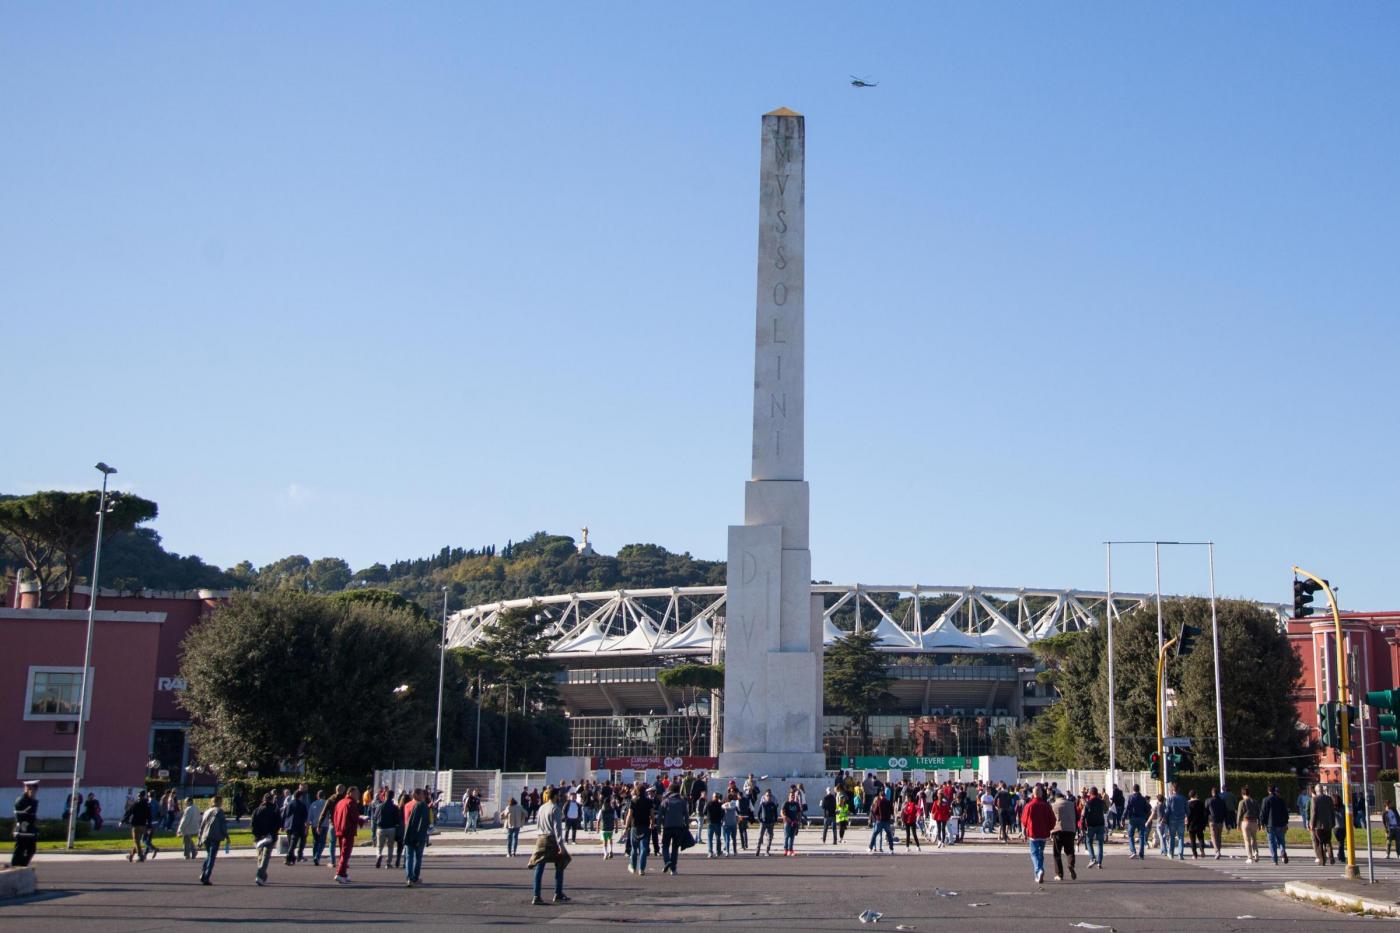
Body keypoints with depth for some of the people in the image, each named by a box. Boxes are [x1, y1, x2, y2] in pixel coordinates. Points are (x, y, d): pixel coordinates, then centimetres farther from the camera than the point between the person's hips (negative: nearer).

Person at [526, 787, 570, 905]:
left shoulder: (541, 808, 12)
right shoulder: (555, 808, -9)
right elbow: (557, 827, -14)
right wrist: (560, 844, -15)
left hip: (540, 839, 6)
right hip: (551, 839, -6)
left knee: (539, 868, 2)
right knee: (559, 867, 9)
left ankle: (537, 896, -1)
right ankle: (558, 894, 13)